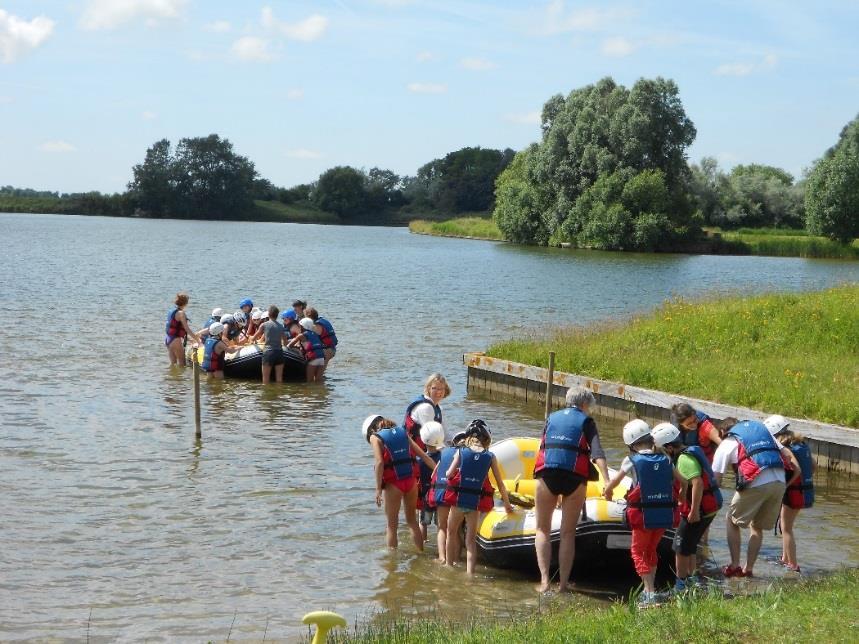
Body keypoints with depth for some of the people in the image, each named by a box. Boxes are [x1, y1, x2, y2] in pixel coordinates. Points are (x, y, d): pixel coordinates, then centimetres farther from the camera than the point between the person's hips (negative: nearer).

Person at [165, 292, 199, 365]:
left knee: (173, 363, 13)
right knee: (182, 363, -1)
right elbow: (187, 329, -16)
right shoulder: (181, 313, -14)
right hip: (176, 340, -8)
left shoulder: (171, 311, 11)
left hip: (168, 340, 8)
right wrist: (197, 339, -9)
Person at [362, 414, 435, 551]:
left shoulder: (375, 437, 0)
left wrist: (378, 489, -13)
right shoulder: (403, 432, 15)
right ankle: (421, 552, 23)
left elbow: (380, 463, -14)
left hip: (393, 484, -5)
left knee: (392, 525, 8)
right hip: (411, 481, 5)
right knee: (412, 520, 20)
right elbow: (423, 455, 10)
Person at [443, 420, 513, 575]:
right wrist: (507, 504, 15)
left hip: (458, 499, -1)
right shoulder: (490, 457, 1)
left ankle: (449, 565, 26)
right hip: (475, 502, 1)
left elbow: (449, 474, -4)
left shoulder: (461, 451, -1)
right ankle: (470, 573, 2)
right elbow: (500, 484, 5)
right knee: (471, 539, 9)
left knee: (452, 532, 20)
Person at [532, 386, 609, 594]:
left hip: (547, 475, 2)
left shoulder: (552, 418, 19)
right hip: (574, 479, -2)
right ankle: (563, 583, 8)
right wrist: (607, 481, -15)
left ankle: (544, 579, -3)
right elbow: (597, 452, -6)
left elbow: (543, 446, 17)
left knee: (543, 530, 10)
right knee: (568, 534, 8)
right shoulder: (586, 421, 8)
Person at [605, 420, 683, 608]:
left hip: (644, 516, -4)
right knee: (651, 550, 23)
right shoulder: (665, 460, 4)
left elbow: (613, 483, 7)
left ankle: (650, 594, -5)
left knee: (638, 552, 8)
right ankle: (649, 590, 24)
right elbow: (682, 482, 10)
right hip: (665, 515, 4)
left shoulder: (631, 461, -5)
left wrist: (608, 493, 28)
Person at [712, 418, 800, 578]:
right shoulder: (762, 428, 26)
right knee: (757, 527, 20)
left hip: (755, 483, -5)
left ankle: (734, 566, 13)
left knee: (732, 522, 16)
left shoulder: (726, 444, 12)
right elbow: (786, 453, 18)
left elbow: (716, 478, 6)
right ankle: (748, 569, 19)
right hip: (779, 482, 5)